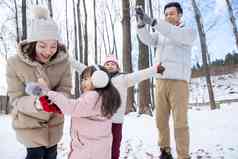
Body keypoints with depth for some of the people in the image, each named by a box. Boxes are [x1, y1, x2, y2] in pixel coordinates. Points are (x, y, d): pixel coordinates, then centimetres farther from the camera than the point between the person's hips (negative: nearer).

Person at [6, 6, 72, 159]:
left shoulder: (63, 61, -16)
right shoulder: (15, 63, -21)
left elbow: (65, 89, -15)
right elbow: (16, 98, -18)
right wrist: (35, 103, -39)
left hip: (54, 122, 3)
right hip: (29, 123, -3)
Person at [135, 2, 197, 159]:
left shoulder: (189, 31, 3)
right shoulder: (160, 34, 18)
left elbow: (176, 35, -20)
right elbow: (147, 39, 1)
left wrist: (153, 21, -28)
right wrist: (141, 22, -17)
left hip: (179, 81, -5)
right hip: (161, 81, 5)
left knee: (180, 122, -5)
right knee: (161, 119, 8)